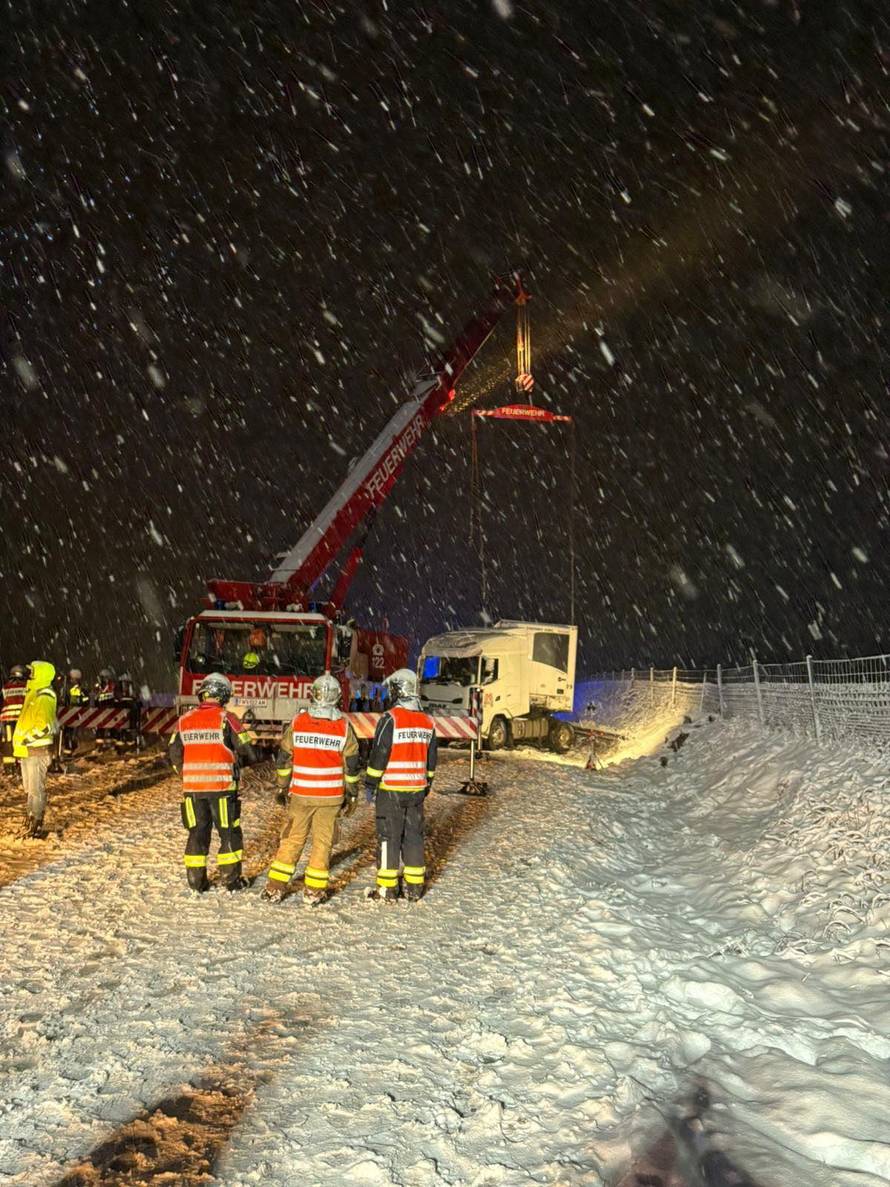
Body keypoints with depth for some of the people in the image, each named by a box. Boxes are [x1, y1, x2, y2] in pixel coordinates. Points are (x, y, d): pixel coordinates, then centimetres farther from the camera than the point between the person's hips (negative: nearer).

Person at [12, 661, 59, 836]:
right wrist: (19, 745, 18)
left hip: (38, 750, -10)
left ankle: (36, 826, -1)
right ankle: (32, 821, 25)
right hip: (27, 750, 10)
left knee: (36, 789, -6)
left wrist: (26, 740, -18)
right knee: (30, 788, 16)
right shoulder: (33, 694, 16)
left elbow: (45, 725, -24)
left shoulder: (44, 697, -16)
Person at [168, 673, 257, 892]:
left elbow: (175, 755, 8)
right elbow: (247, 752, -7)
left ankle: (196, 881, 17)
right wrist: (237, 762, 14)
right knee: (229, 833, 8)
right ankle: (230, 879, 12)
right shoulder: (226, 719, -8)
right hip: (222, 786, -4)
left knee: (197, 832, 13)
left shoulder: (184, 720, 5)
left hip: (192, 788, 4)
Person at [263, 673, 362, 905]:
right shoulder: (344, 727, -7)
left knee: (292, 839, 11)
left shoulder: (297, 723, -5)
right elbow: (351, 766, -2)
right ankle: (313, 891, 13)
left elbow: (284, 759, 2)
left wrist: (284, 787, 14)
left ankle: (275, 888, 14)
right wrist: (351, 795, 10)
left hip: (300, 794, 1)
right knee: (323, 841, 9)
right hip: (331, 796, -1)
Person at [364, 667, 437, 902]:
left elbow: (379, 755, -13)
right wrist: (426, 785, 24)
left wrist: (370, 785, -5)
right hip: (416, 790, 6)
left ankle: (387, 888, 5)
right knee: (414, 836, 12)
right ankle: (415, 887, 16)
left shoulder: (390, 719, -13)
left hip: (391, 790, -5)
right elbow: (431, 759, 14)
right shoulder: (427, 722, 8)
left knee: (388, 836, 2)